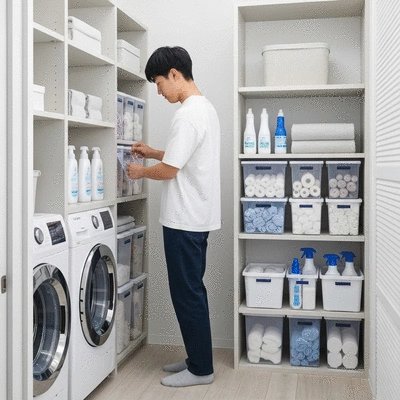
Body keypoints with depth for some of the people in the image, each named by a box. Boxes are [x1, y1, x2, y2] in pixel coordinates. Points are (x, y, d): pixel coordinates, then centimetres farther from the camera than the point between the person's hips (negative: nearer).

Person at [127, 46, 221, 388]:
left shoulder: (188, 115, -18)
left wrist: (141, 171, -1)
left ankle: (201, 369, 12)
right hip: (197, 217, 10)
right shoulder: (206, 108, 14)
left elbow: (169, 171, -19)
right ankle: (197, 359, 27)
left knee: (187, 294, 0)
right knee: (191, 291, 16)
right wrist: (153, 152, 19)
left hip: (185, 220, -10)